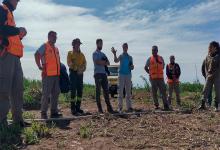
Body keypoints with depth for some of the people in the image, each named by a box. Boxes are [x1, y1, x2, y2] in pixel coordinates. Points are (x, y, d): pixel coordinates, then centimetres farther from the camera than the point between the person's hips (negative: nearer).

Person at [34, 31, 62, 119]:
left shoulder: (56, 48, 20)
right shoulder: (45, 46, -2)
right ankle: (44, 113, 4)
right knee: (46, 94, -4)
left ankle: (54, 112, 18)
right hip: (47, 74, -8)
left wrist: (59, 70, 19)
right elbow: (37, 55, -13)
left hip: (56, 74, 8)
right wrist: (40, 67, -13)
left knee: (55, 93, 9)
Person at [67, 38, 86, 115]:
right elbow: (69, 63, -10)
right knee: (73, 91, -5)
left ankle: (78, 107, 17)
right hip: (73, 73, -5)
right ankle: (73, 108, 1)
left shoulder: (81, 54, 15)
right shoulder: (70, 53, 1)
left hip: (80, 74, 5)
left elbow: (84, 63, 9)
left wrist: (82, 69, -11)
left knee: (80, 91, 6)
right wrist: (77, 68, -23)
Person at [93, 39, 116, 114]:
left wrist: (102, 62, -7)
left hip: (104, 74, 7)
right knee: (98, 91, -3)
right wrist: (104, 62, -2)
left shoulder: (103, 54, 22)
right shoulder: (95, 53, 1)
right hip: (98, 73, -7)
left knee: (106, 91, 6)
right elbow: (97, 62, -16)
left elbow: (108, 63, 11)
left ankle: (109, 107, 9)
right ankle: (99, 108, 1)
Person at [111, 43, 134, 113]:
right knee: (121, 91, -3)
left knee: (128, 92, 6)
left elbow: (132, 67, 17)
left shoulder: (130, 57, 14)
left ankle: (129, 107, 10)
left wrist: (132, 67, -6)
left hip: (128, 75, 4)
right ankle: (120, 107, -1)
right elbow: (116, 61, -20)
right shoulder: (121, 56, 2)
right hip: (122, 74, -4)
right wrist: (114, 54, -36)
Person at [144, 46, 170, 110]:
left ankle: (166, 106, 0)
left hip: (160, 78, 1)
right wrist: (150, 73, 5)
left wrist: (159, 72, 13)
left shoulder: (161, 58, 9)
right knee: (154, 93, 3)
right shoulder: (150, 59, 4)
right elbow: (145, 67, 13)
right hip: (153, 78, -1)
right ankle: (156, 105, 14)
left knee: (163, 92, -3)